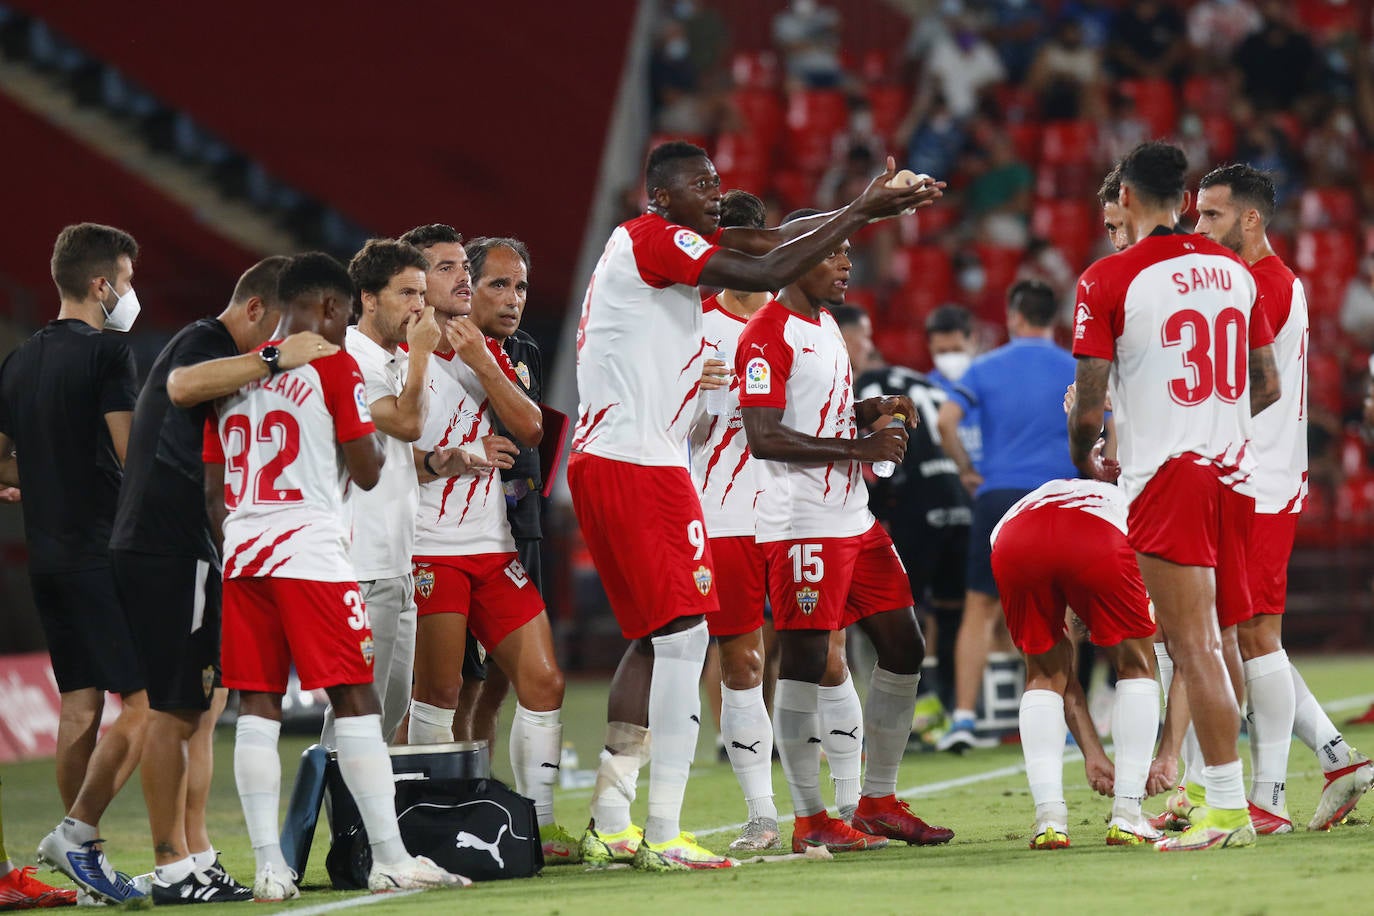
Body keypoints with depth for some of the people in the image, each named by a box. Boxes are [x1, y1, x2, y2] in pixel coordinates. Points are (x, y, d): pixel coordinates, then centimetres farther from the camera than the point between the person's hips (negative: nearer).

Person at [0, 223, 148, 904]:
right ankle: (77, 833, -15)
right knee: (145, 703, -8)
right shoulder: (106, 353, -10)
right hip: (101, 552, -8)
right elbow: (133, 452, -14)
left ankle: (84, 855, 11)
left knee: (80, 707, 10)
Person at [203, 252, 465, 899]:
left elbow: (212, 489, 15)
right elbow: (366, 473, -5)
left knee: (256, 706, 4)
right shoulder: (333, 367, -4)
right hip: (309, 549, -6)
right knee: (353, 699, -1)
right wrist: (373, 439, 15)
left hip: (241, 554, 6)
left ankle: (268, 866, -2)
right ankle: (390, 859, -2)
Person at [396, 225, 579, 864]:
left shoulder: (489, 351, 17)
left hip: (492, 543, 6)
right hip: (428, 544, -6)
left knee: (543, 680, 0)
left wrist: (481, 362, -7)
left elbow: (529, 429, 4)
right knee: (438, 691, -8)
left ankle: (539, 825, 7)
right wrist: (442, 462, -25)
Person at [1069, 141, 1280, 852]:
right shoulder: (1233, 271, 10)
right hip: (1232, 469, 6)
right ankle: (1222, 798, 20)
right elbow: (1266, 385, 18)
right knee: (1207, 645, 16)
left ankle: (1226, 810, -11)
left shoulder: (1107, 280, -8)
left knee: (1194, 647, -8)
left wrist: (1085, 459, 12)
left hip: (1165, 474, -6)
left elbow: (1090, 405, -9)